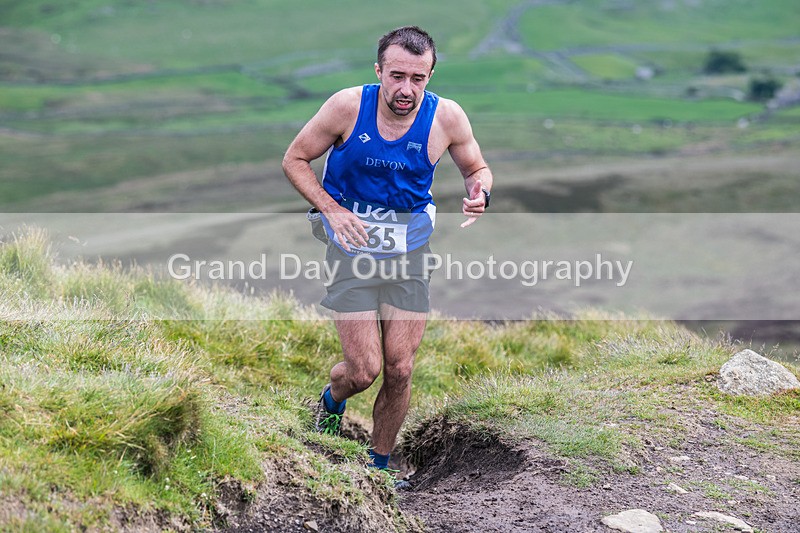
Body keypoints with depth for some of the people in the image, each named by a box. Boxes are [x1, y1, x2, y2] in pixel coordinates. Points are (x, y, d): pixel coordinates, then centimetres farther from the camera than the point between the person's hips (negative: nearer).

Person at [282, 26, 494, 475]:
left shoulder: (447, 117, -11)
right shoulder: (348, 106, -16)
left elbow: (477, 169, 8)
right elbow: (295, 160, -3)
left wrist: (479, 193, -17)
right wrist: (332, 210, -16)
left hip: (411, 252, 2)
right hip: (352, 246, -2)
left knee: (400, 370, 1)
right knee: (364, 371, -7)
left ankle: (380, 464, 24)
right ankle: (332, 400, 31)